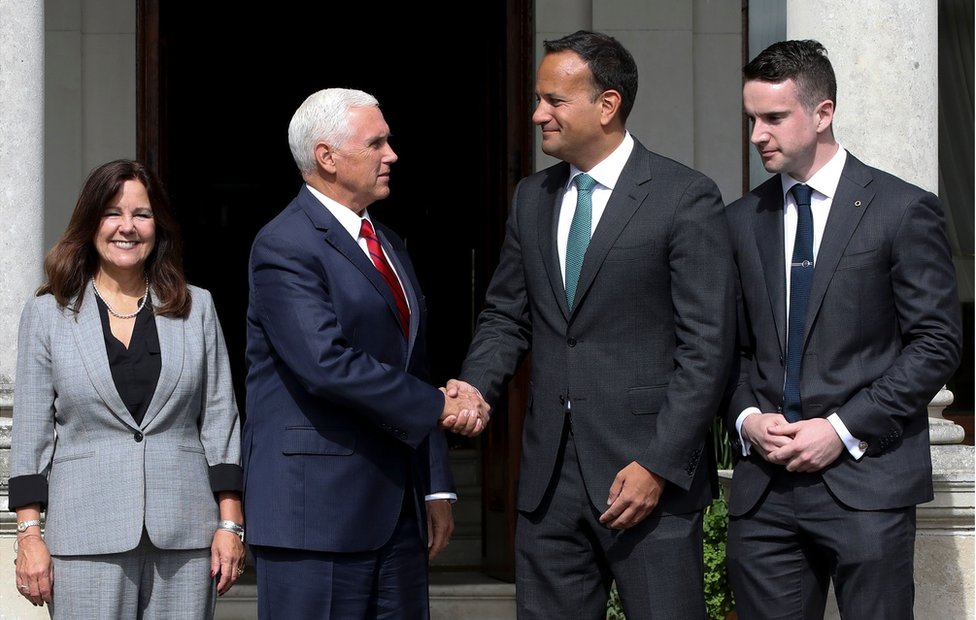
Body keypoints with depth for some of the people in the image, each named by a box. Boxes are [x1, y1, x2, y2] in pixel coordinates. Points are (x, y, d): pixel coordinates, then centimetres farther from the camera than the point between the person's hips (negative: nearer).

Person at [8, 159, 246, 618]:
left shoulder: (196, 308, 11)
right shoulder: (48, 313, 8)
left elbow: (220, 420, 9)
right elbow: (31, 432, 6)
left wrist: (230, 524, 3)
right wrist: (29, 534, -1)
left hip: (184, 530, 1)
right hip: (87, 539, -1)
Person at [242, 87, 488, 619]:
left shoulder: (389, 246, 18)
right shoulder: (285, 247, -10)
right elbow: (328, 365, -22)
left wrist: (436, 488, 14)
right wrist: (438, 406, -14)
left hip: (396, 510, 8)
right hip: (315, 508, -8)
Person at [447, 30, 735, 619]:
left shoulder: (686, 198, -7)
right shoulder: (533, 198, 13)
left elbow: (707, 347, -10)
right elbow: (507, 316, 18)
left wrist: (659, 465, -15)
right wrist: (475, 384, -3)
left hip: (648, 469, -5)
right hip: (550, 476, 6)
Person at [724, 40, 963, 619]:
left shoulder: (903, 210, -1)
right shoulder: (742, 220, 13)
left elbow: (937, 343, -4)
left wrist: (845, 429, -11)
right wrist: (746, 418, -3)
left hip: (867, 481, -4)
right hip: (764, 483, 4)